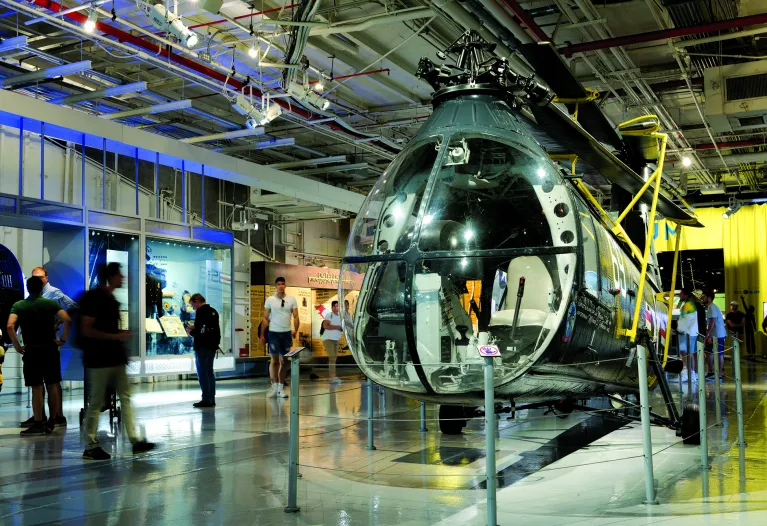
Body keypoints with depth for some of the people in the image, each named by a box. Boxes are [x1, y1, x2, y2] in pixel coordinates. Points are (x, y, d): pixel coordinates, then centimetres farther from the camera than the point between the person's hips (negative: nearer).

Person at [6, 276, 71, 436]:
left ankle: (38, 425, 3)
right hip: (50, 349, 1)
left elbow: (10, 326, -15)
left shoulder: (18, 306, 1)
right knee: (52, 386, 10)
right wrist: (63, 339, -2)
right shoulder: (51, 303, 2)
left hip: (32, 351, -1)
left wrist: (17, 345, -5)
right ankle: (51, 422, 15)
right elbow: (67, 320, -12)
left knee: (36, 388, 1)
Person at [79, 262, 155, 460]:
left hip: (115, 358, 9)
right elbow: (87, 330, -18)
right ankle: (90, 447, 8)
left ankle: (135, 440, 9)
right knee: (95, 402, -1)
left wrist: (122, 335, 8)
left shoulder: (111, 299, 14)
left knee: (125, 397, 7)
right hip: (99, 359, -9)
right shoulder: (93, 298, -12)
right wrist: (115, 336, -18)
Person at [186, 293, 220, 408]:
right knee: (210, 372, 13)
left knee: (202, 373, -3)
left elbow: (199, 332, -21)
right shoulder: (213, 311, 12)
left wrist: (191, 332, -2)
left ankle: (206, 399, -4)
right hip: (212, 346, 9)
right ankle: (211, 399, 15)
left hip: (202, 347, -9)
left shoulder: (201, 312, -14)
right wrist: (195, 329, 16)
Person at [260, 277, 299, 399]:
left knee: (284, 361, 5)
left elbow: (295, 317, 3)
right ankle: (274, 385, 5)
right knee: (275, 360, -3)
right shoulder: (270, 300, 1)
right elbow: (265, 318, 2)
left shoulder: (292, 299, 3)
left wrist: (295, 330, -12)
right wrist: (262, 335, -2)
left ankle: (281, 388, 10)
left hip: (287, 333, 2)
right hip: (273, 333, -1)